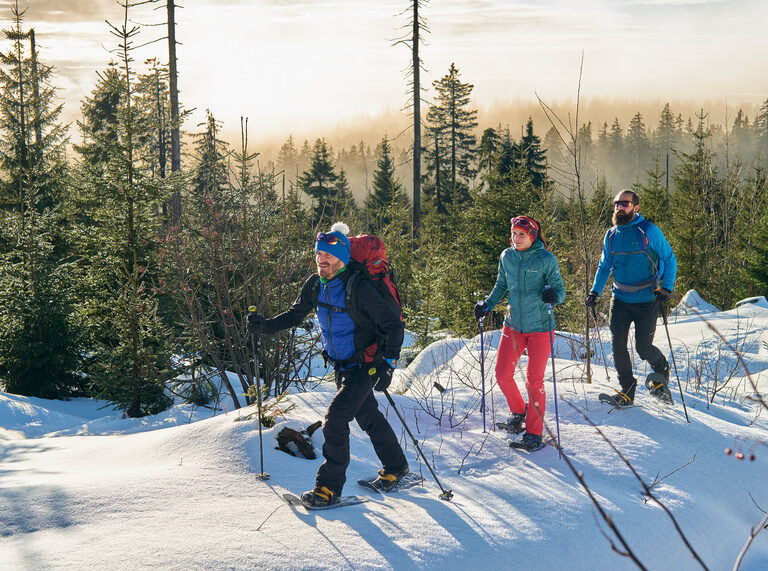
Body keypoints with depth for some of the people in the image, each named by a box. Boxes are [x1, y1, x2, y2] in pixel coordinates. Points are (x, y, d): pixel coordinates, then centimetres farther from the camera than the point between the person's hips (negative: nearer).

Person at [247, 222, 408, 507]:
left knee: (335, 418, -15)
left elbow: (394, 325, -19)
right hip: (341, 365, 7)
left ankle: (330, 486, -5)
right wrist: (265, 326, -6)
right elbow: (295, 314, 10)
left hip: (365, 365, -7)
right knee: (368, 416, 19)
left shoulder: (359, 288, -24)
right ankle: (396, 467, 38)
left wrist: (388, 365, -24)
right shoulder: (315, 285, -3)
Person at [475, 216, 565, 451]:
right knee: (502, 374, 0)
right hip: (513, 324, 4)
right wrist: (487, 304, 4)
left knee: (534, 379, -4)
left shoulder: (546, 259, -8)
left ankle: (534, 432, 9)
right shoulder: (506, 257, 4)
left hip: (539, 327, -4)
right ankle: (518, 412, 28)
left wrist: (553, 295, -27)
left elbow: (560, 290, -5)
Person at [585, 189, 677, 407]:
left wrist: (666, 287, -13)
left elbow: (669, 259, -1)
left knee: (644, 349, -3)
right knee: (617, 345, -5)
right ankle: (627, 390, 10)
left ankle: (662, 369, 29)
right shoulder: (611, 235, 8)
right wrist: (595, 291, 7)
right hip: (620, 299, 4)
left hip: (646, 300, -4)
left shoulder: (649, 231, -7)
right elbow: (604, 266, 19)